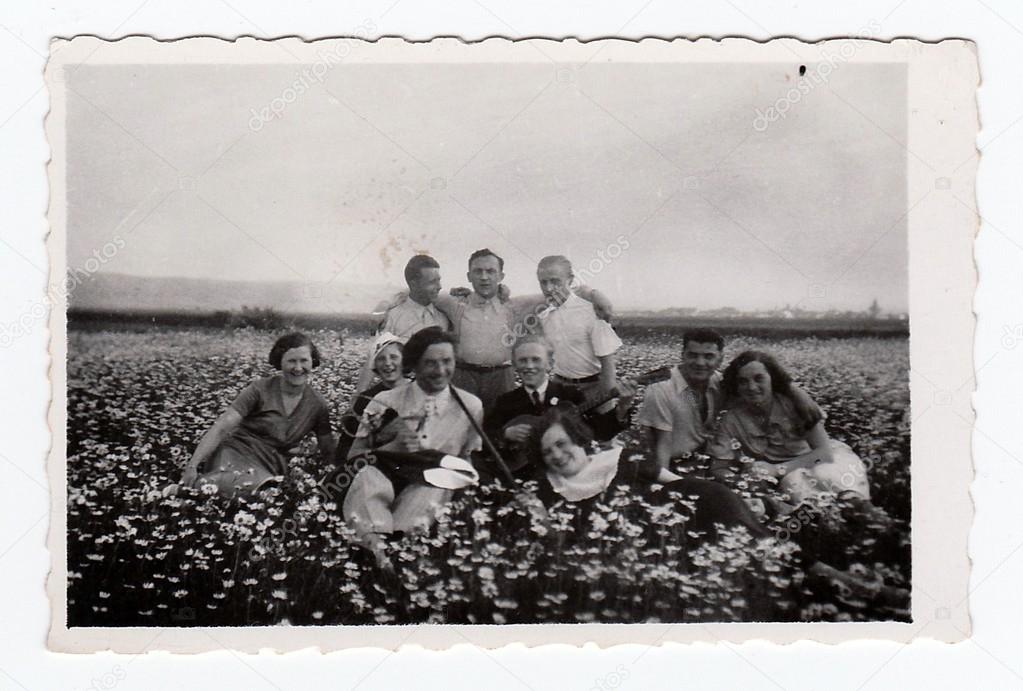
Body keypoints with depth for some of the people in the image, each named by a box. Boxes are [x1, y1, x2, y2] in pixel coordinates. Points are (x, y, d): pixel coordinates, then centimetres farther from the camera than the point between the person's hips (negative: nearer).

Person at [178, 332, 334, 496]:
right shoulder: (260, 389, -5)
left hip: (269, 467, 4)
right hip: (235, 453, -3)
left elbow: (329, 453, 16)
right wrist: (192, 466, -22)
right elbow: (221, 428, -12)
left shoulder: (318, 404, 6)